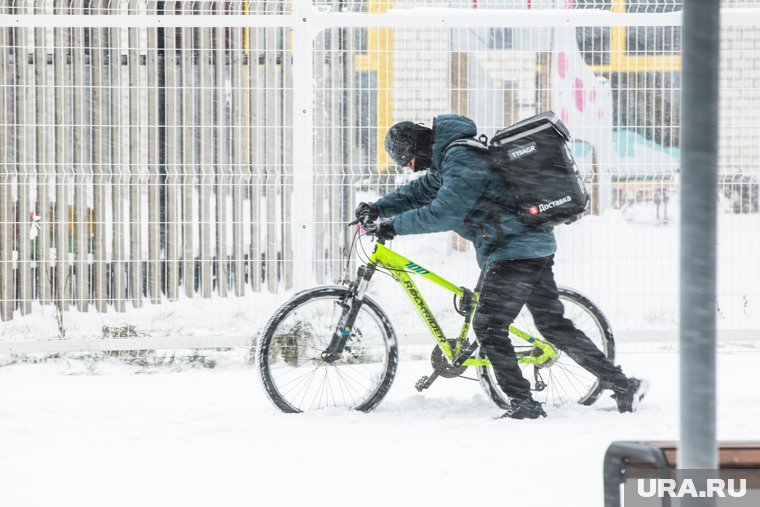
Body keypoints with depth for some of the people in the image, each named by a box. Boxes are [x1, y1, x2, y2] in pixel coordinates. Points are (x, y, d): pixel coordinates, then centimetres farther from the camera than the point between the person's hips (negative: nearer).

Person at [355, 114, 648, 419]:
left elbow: (443, 213, -23)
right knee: (554, 325, 13)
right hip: (535, 247, 10)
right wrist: (377, 208, 15)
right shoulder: (449, 159, 17)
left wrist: (393, 226, -17)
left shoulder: (462, 160, -17)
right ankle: (623, 385, 13)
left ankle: (523, 403, -3)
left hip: (514, 252, -10)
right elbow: (421, 192, 27)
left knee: (488, 327, -5)